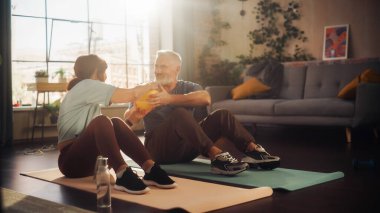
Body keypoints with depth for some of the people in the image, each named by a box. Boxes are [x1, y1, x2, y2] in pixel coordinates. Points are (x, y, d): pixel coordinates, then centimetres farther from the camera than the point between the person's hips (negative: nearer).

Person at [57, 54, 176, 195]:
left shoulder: (88, 92, 18)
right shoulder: (86, 85, -10)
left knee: (116, 124, -13)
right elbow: (129, 95, -16)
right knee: (101, 121, -30)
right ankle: (123, 175, -42)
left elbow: (105, 129, 12)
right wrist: (152, 86, 0)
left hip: (87, 158, 8)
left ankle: (150, 169, -25)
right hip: (71, 160, -8)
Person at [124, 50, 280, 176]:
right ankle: (216, 156, -46)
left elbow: (205, 98, -18)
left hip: (185, 148, 3)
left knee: (222, 115, -13)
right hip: (159, 148, -3)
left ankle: (254, 151, -27)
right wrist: (133, 115, -29)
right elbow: (127, 120, -5)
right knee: (180, 114, -31)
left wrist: (169, 99, -27)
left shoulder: (188, 87, 8)